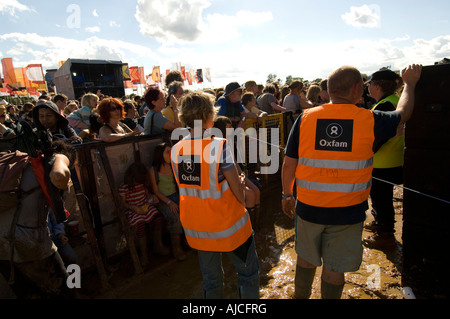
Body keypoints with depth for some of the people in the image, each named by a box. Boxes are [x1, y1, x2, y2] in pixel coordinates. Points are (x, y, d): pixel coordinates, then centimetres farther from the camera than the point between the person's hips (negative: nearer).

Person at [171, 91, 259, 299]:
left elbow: (184, 188, 6)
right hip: (227, 226, -5)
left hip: (196, 228, 6)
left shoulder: (175, 150, -5)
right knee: (248, 273, 19)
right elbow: (238, 189, -17)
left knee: (211, 278, 24)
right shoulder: (219, 146, -22)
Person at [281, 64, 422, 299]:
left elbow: (288, 164, -5)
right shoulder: (370, 120, -8)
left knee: (306, 260, 23)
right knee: (335, 270, 17)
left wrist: (287, 194, 9)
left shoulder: (305, 118, -8)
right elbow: (403, 113, 15)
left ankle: (300, 296, 45)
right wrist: (410, 83, 32)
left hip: (308, 207, 2)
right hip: (347, 212, -1)